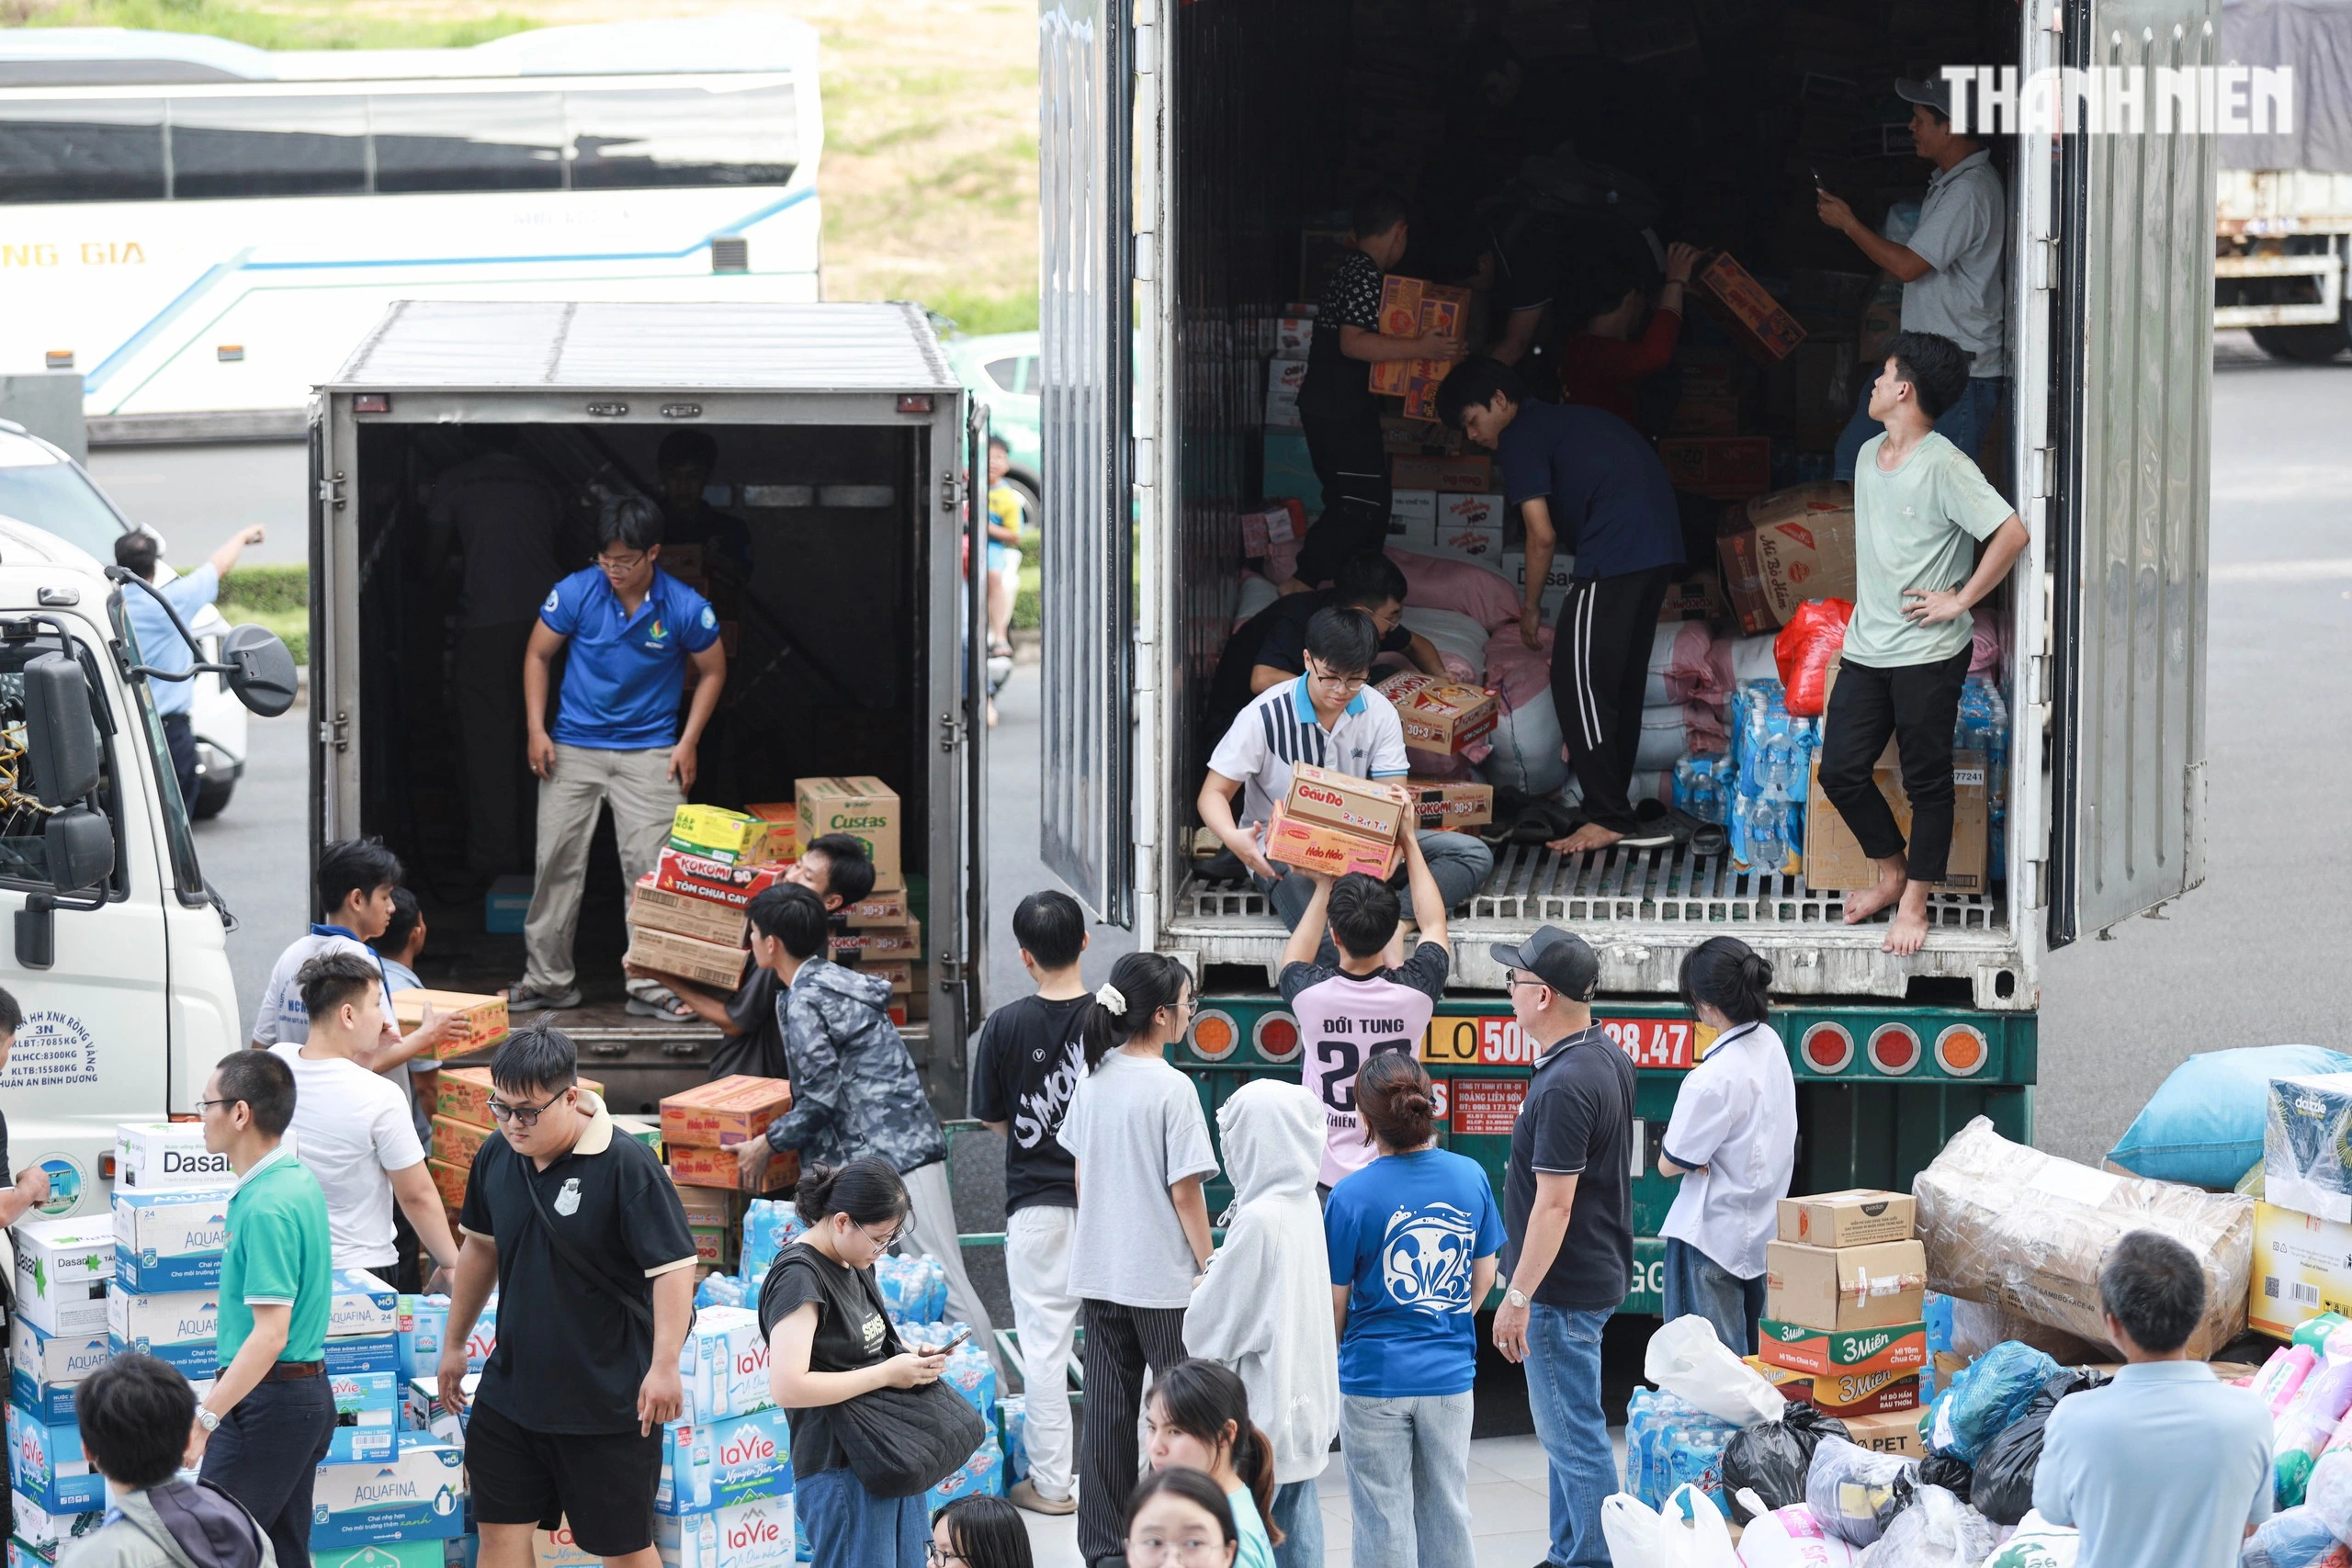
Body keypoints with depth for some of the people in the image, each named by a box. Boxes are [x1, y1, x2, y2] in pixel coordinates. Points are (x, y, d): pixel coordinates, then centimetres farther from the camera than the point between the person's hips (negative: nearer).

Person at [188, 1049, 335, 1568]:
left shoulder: (267, 1207, -21)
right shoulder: (299, 1180, 11)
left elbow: (270, 1334, -25)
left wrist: (206, 1417, -27)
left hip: (266, 1403, -10)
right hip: (307, 1395, 10)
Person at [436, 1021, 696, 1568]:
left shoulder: (628, 1166, -18)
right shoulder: (496, 1156, 2)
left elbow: (673, 1267, -20)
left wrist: (664, 1366, -28)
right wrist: (454, 1343, 24)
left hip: (610, 1396, -6)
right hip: (512, 1388, 6)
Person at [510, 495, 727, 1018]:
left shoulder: (685, 608, -9)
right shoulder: (576, 592, -8)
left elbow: (713, 671, 6)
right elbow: (538, 656, 6)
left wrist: (687, 743, 0)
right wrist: (537, 730, -1)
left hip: (649, 753, -1)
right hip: (574, 748, 1)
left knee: (651, 869, -5)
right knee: (557, 862, 2)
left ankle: (650, 985, 1)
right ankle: (547, 980, 12)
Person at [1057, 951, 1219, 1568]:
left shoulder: (1094, 1080, 3)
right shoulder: (1171, 1089, -17)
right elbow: (1185, 1193, -16)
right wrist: (1208, 1268, -7)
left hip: (1100, 1276, 6)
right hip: (1164, 1280, -6)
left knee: (1107, 1410, 10)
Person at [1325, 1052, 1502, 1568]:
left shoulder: (1353, 1195, -15)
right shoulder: (1470, 1177, -3)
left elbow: (1335, 1300, -7)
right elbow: (1484, 1277, 7)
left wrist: (1331, 1355, 12)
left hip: (1376, 1376, -4)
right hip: (1450, 1373, 4)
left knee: (1383, 1515, 5)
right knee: (1446, 1507, 15)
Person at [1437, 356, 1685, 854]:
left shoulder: (1521, 438, 1)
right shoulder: (1572, 419, 27)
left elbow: (1542, 534, -5)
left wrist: (1530, 609, 8)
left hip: (1615, 554, -9)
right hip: (1662, 546, 9)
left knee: (1578, 683, -7)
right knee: (1623, 682, 16)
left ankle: (1609, 819, -11)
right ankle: (1612, 807, 21)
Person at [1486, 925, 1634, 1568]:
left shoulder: (1564, 1087, -24)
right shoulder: (1610, 1057, 8)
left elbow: (1555, 1203, -25)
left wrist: (1518, 1297, -22)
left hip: (1563, 1287, -11)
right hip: (1600, 1270, 11)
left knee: (1572, 1433, -4)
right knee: (1563, 1426, 19)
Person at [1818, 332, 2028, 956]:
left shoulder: (1943, 466, -16)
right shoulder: (1869, 455, 10)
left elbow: (2011, 533, -21)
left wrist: (1959, 600, -17)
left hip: (1927, 654, -8)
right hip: (1866, 648, 8)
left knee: (1927, 781, 4)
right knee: (1840, 770, 7)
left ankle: (1914, 901, 14)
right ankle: (1892, 873, 25)